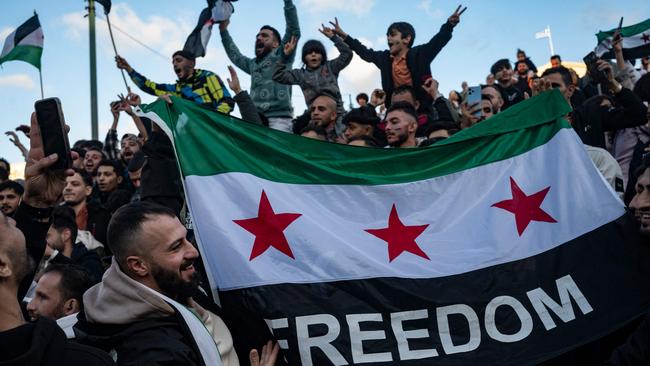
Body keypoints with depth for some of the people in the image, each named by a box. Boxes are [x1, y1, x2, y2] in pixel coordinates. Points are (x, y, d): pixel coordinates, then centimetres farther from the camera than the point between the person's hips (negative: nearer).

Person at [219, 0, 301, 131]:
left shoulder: (281, 56, 9)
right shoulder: (253, 64, 30)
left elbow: (294, 32, -1)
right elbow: (235, 56, 46)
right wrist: (223, 31, 48)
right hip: (255, 119, 6)